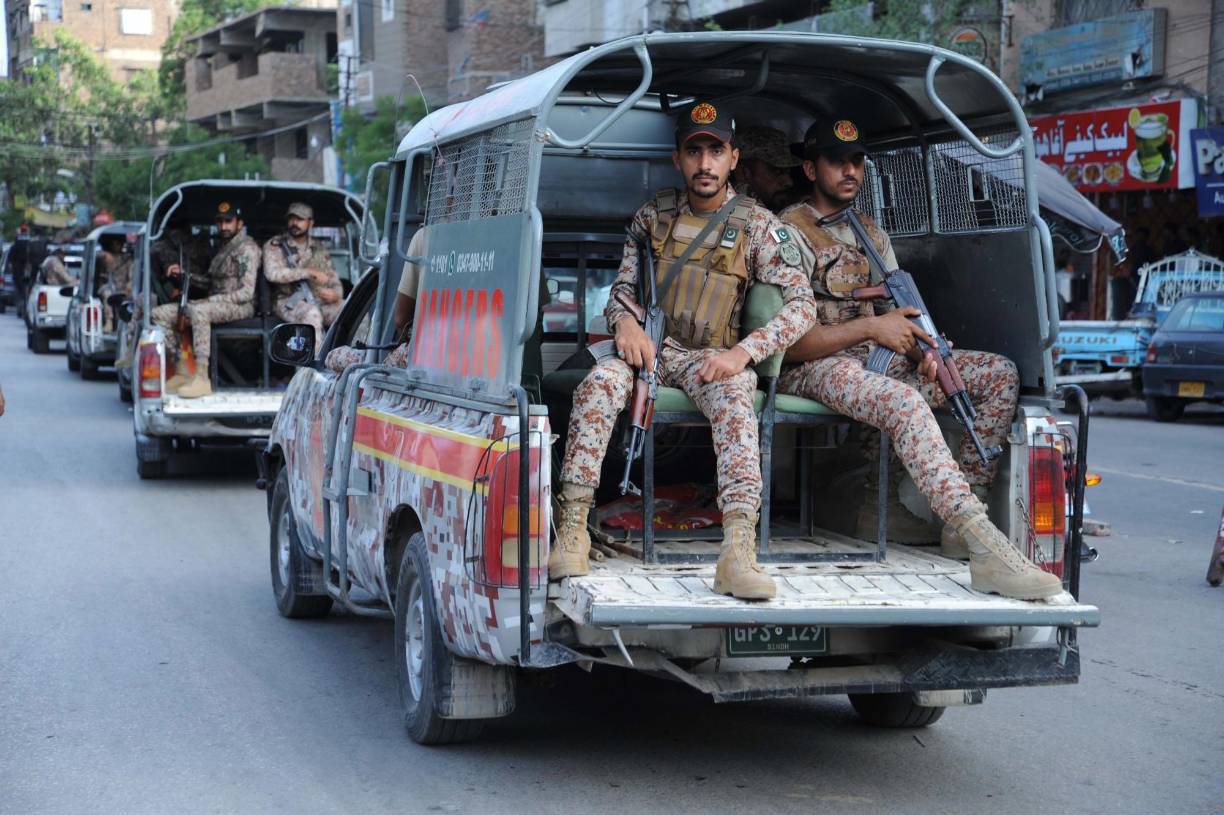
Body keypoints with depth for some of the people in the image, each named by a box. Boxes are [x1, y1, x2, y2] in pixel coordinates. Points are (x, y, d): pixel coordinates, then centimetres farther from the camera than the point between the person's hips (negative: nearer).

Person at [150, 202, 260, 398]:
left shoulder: (247, 248, -5)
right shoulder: (224, 248, 24)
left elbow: (246, 292, -14)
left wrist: (210, 300, -18)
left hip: (240, 307, -9)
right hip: (215, 303, 9)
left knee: (198, 311, -40)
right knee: (159, 314, -4)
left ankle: (201, 378, -43)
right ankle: (180, 371, -8)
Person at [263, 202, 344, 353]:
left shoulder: (319, 249, 19)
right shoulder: (274, 245, 5)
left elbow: (334, 281, 18)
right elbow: (272, 273, -13)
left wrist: (335, 294, -9)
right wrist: (309, 272, -17)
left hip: (319, 301, 4)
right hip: (287, 301, -4)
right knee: (312, 313, -37)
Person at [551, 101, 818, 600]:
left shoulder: (757, 225, 1)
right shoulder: (653, 216, 9)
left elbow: (801, 304, -6)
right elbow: (622, 287, 13)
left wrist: (743, 352, -21)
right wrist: (625, 322, -13)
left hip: (714, 357, -2)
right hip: (651, 347, 2)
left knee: (733, 399, -37)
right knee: (601, 382, -32)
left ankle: (738, 553, -52)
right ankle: (572, 531, -34)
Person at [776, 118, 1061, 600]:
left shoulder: (871, 233, 21)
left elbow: (897, 315, 20)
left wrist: (920, 349, -4)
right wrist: (871, 327, -16)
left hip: (880, 361, 8)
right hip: (816, 368, -8)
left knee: (999, 374, -5)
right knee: (904, 401, -39)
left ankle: (959, 520, -13)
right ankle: (986, 550, -48)